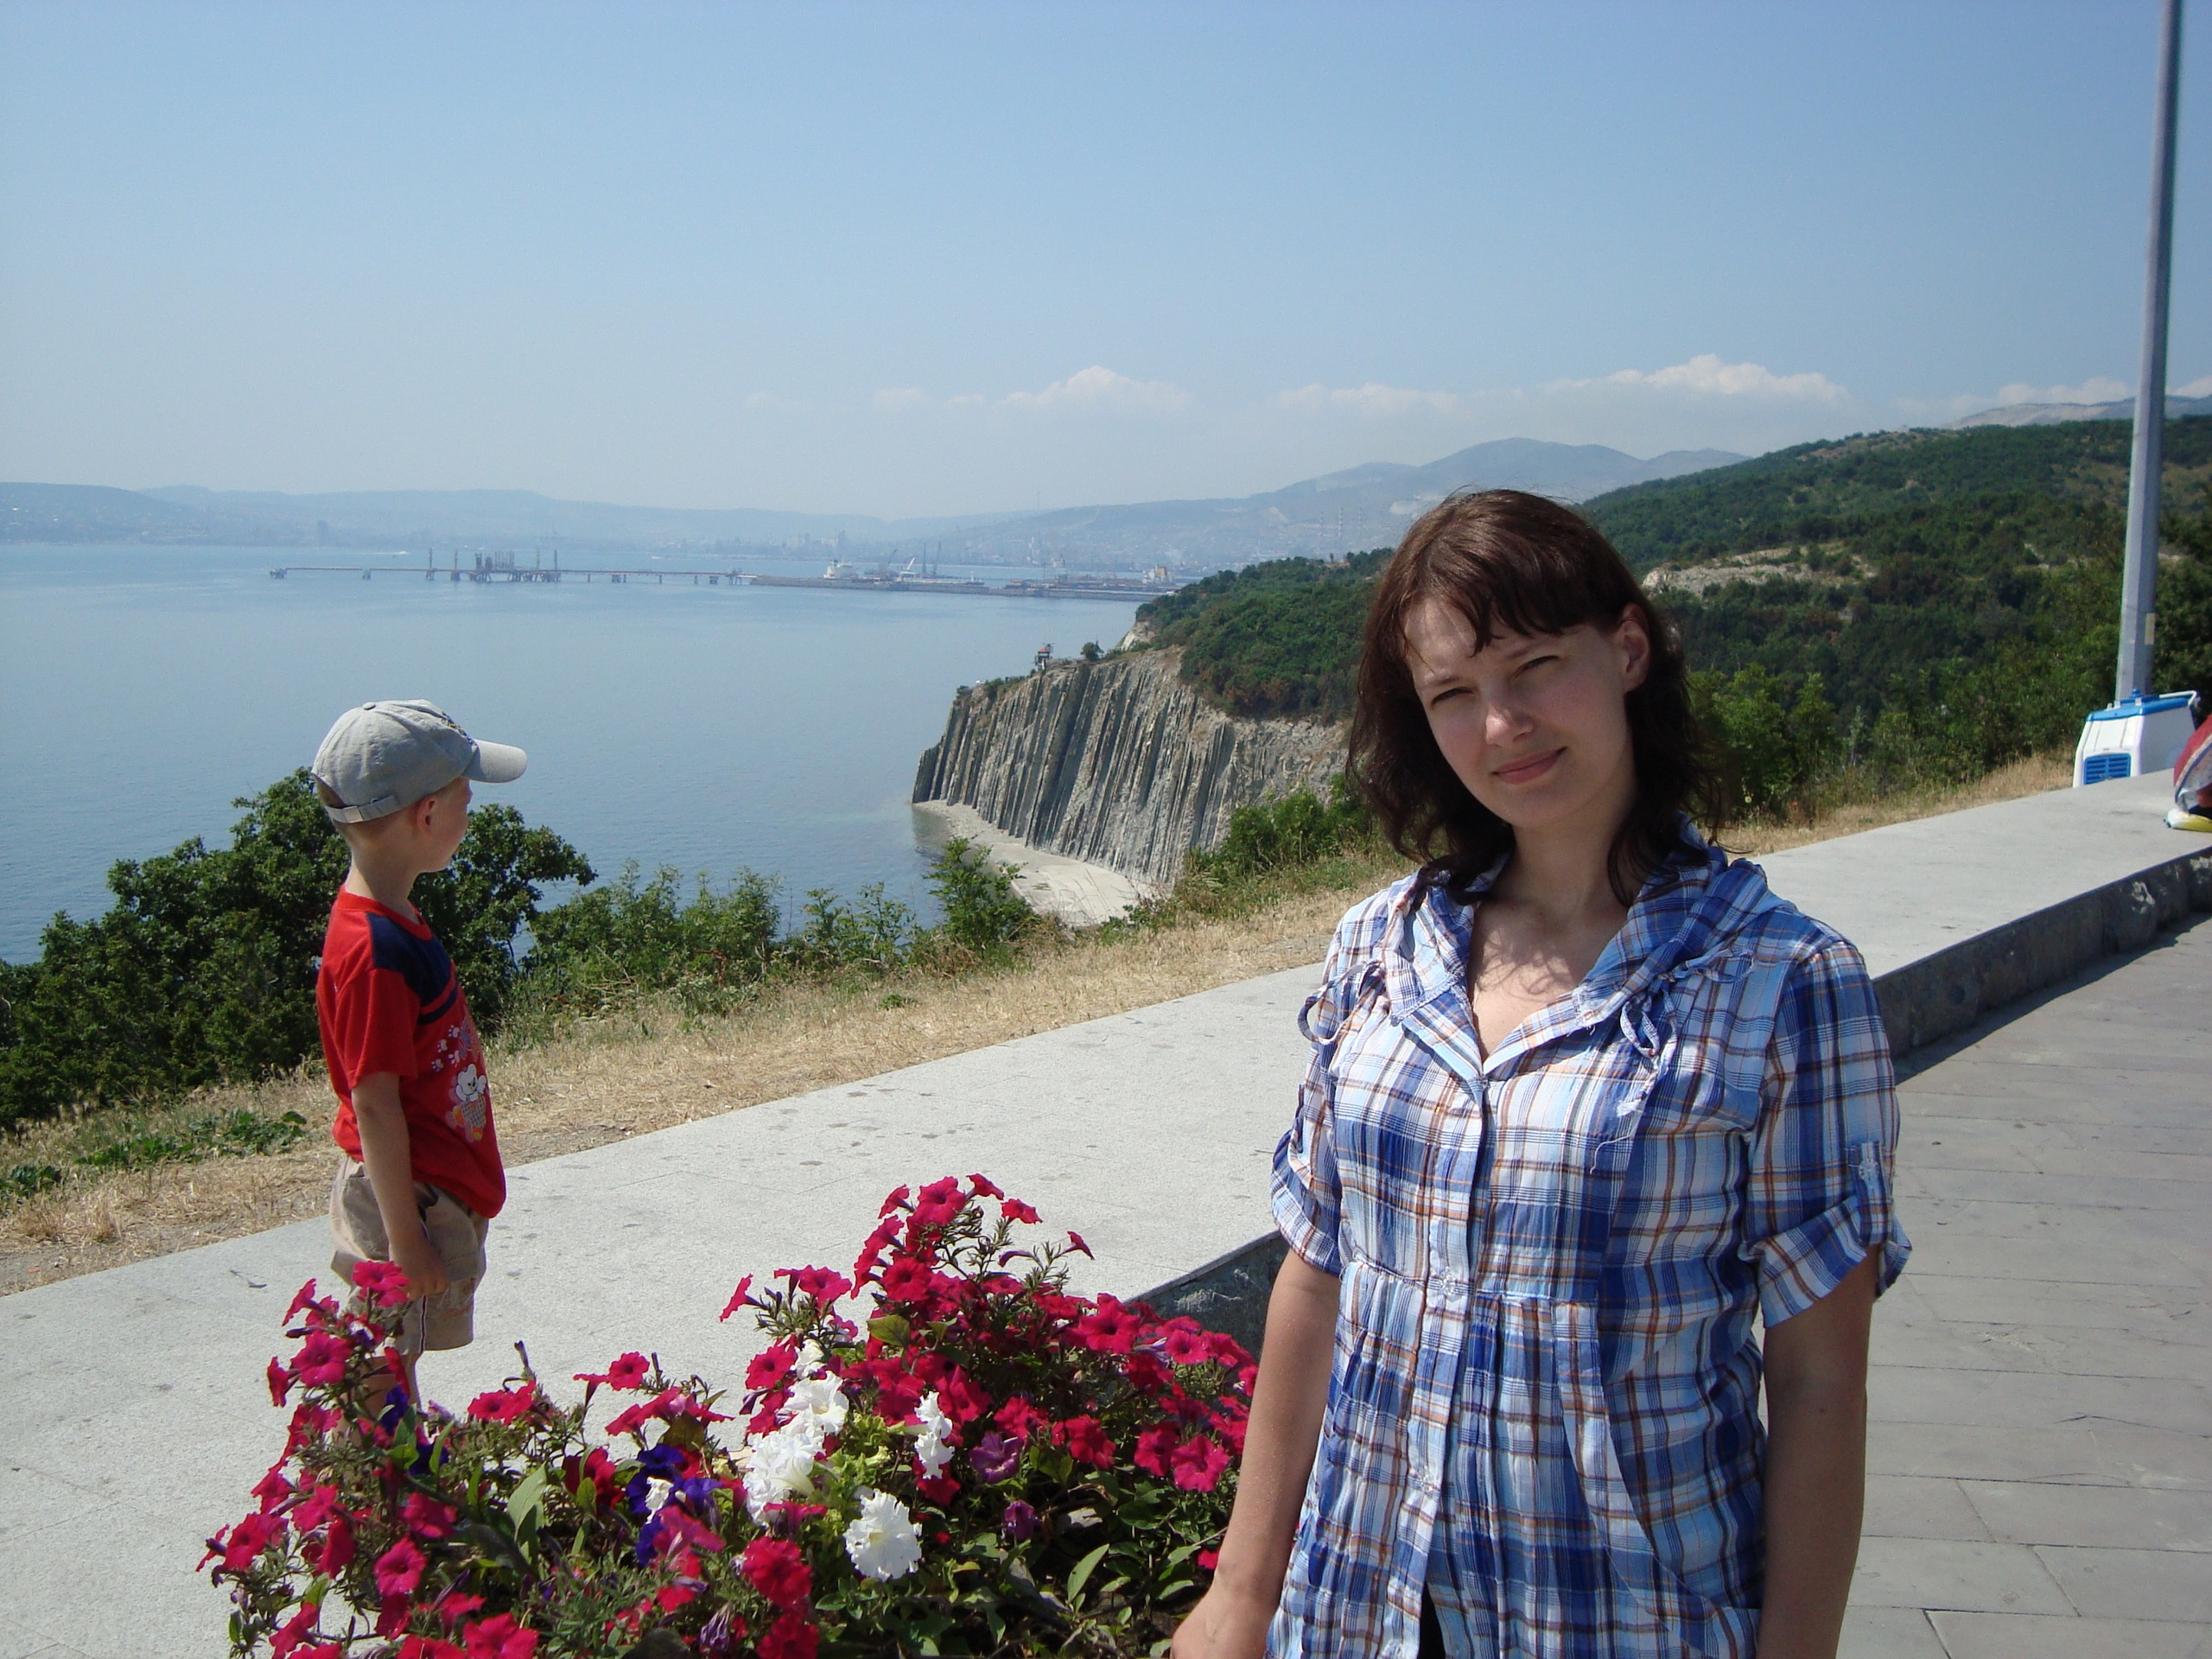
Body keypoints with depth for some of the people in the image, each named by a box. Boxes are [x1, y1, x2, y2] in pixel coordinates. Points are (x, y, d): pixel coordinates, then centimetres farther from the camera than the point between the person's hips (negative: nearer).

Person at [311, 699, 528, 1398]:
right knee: (391, 1366, 5)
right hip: (408, 1197, -10)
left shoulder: (394, 920, 5)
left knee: (392, 1357, 21)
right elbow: (374, 1103, -24)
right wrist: (405, 1237, -20)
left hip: (439, 1185, 10)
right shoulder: (374, 951, -26)